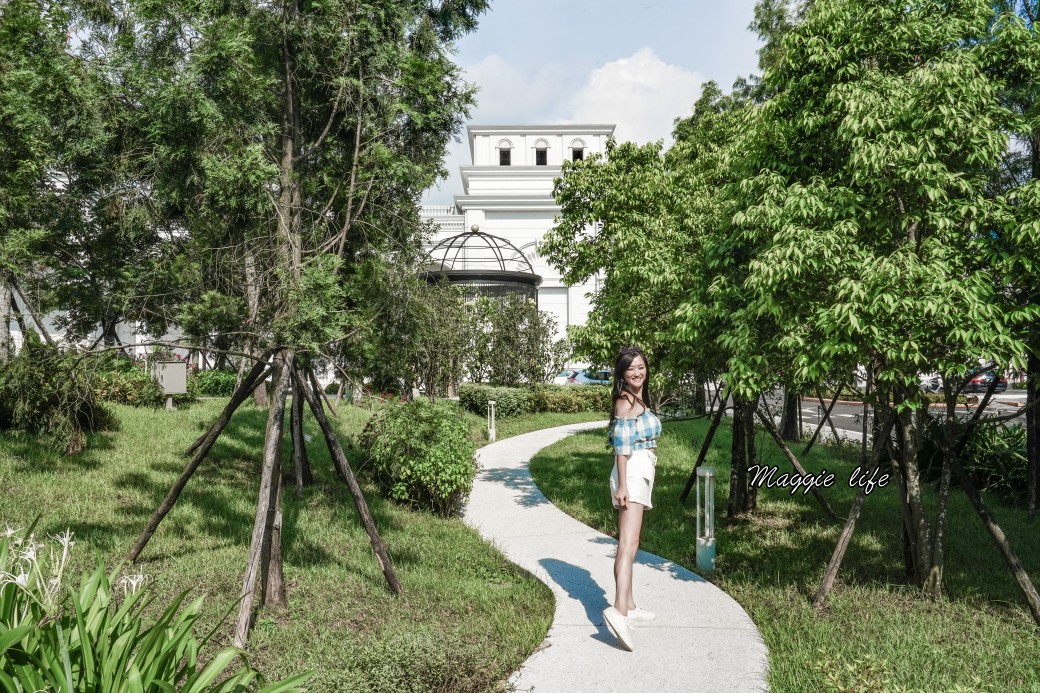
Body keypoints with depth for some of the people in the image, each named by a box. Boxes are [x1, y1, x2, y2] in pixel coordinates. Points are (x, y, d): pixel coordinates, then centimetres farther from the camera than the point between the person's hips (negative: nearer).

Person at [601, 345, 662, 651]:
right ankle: (618, 611, -30)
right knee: (629, 544, -20)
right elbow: (622, 445, -17)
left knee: (628, 544, 15)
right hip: (632, 474, -10)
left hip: (640, 475, 10)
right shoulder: (626, 401, -10)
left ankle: (629, 606, 25)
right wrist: (622, 484, -23)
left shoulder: (639, 399, 18)